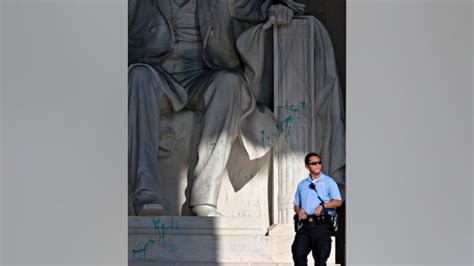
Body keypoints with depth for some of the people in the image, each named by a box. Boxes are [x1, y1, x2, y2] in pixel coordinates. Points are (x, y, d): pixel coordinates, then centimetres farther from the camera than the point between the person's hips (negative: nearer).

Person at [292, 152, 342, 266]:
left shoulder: (329, 182, 6)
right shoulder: (302, 184, 19)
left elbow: (338, 201, -3)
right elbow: (296, 204, 22)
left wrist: (322, 206, -18)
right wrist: (299, 211, -1)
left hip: (321, 224, -4)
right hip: (305, 224, 4)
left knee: (321, 256, -6)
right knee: (298, 252, -10)